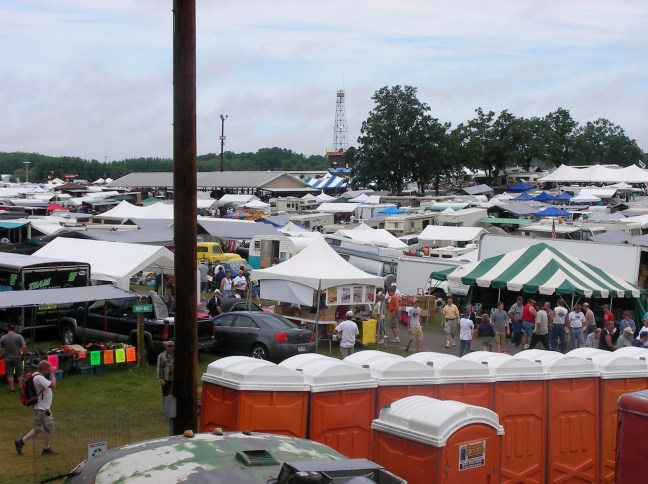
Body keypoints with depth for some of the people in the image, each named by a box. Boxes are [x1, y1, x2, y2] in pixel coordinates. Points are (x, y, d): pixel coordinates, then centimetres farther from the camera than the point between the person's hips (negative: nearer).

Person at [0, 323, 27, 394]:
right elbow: (24, 347, -15)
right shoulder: (19, 336, -9)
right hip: (18, 359, 0)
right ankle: (21, 387, 17)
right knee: (19, 374, 14)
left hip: (8, 359, 0)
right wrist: (23, 355, -1)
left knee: (10, 375, 8)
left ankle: (12, 389, 11)